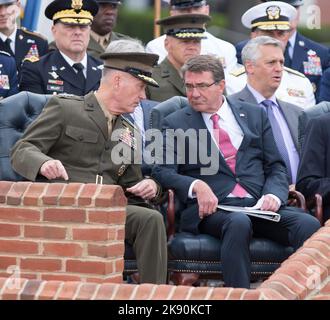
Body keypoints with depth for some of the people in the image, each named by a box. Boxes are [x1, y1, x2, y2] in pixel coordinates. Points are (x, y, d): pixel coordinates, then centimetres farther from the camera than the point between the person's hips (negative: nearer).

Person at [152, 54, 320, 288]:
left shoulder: (255, 115, 20)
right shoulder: (176, 124, 13)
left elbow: (276, 166, 18)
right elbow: (163, 172, 2)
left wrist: (273, 195, -5)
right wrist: (196, 186, -18)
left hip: (259, 205, 3)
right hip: (212, 208, -3)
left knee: (309, 224, -27)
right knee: (239, 223, -38)